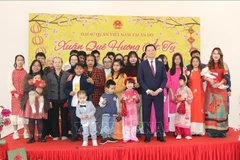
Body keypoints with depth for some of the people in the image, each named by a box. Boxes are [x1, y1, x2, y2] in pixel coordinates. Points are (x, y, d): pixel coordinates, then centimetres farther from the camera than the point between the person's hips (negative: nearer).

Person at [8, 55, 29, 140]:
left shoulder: (26, 72, 7)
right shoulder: (12, 72, 6)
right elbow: (10, 84, -1)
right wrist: (15, 93, -14)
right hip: (15, 96, 0)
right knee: (15, 111, 1)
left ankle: (26, 131, 9)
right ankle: (15, 132, 10)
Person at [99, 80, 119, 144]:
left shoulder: (115, 96, 4)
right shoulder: (103, 96, -6)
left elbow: (117, 105, 12)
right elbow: (101, 104, -6)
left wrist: (118, 112, 14)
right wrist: (103, 103, -28)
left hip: (113, 114, 4)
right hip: (106, 114, -4)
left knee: (112, 126, 11)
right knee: (105, 126, -5)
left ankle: (110, 137, 23)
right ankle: (104, 137, 4)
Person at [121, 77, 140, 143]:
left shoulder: (135, 92, 5)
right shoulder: (124, 92, 3)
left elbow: (138, 100, 5)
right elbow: (121, 101, 4)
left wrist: (136, 98, -15)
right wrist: (123, 99, -17)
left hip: (133, 110, 1)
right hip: (126, 109, -1)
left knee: (134, 123, 5)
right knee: (126, 123, 0)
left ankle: (133, 137, 15)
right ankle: (126, 137, 7)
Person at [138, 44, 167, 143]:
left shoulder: (161, 64, 9)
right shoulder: (142, 65, 3)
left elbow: (165, 78, 5)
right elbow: (140, 79, -3)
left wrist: (159, 89, -10)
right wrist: (148, 90, -13)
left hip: (159, 93, 1)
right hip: (146, 93, -1)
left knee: (159, 114, 2)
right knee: (146, 115, 2)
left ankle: (160, 135, 10)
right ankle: (147, 136, 10)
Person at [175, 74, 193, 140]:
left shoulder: (187, 89, -6)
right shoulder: (178, 89, 12)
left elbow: (191, 97, -11)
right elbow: (176, 97, 16)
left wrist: (185, 99, -18)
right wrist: (176, 99, -4)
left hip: (186, 107, -6)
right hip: (179, 106, 6)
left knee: (185, 120, -5)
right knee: (178, 120, 4)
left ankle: (187, 134, 3)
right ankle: (179, 134, 11)